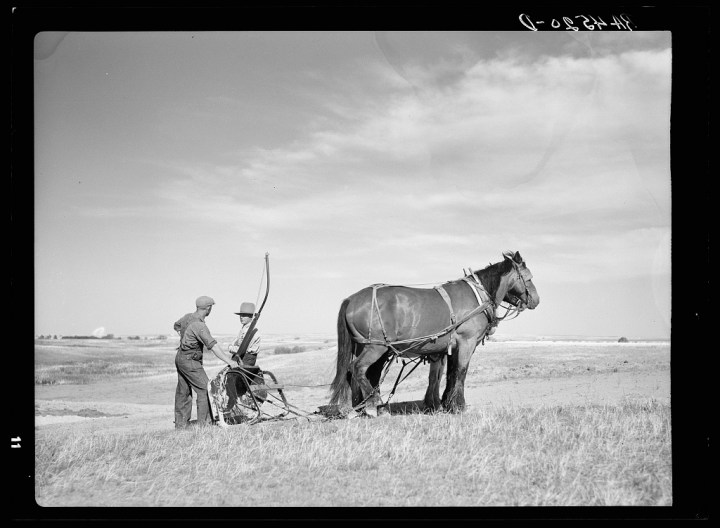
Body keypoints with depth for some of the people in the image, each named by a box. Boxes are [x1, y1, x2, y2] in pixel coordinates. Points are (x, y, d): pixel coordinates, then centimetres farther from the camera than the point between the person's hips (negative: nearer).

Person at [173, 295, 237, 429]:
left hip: (180, 357, 9)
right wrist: (229, 361, -32)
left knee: (183, 392, 15)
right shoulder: (199, 325, -24)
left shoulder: (187, 317, 2)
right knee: (204, 389, -6)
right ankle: (204, 423, -6)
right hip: (190, 361, -9)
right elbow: (213, 346, -30)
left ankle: (181, 423, 23)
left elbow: (176, 326, 25)